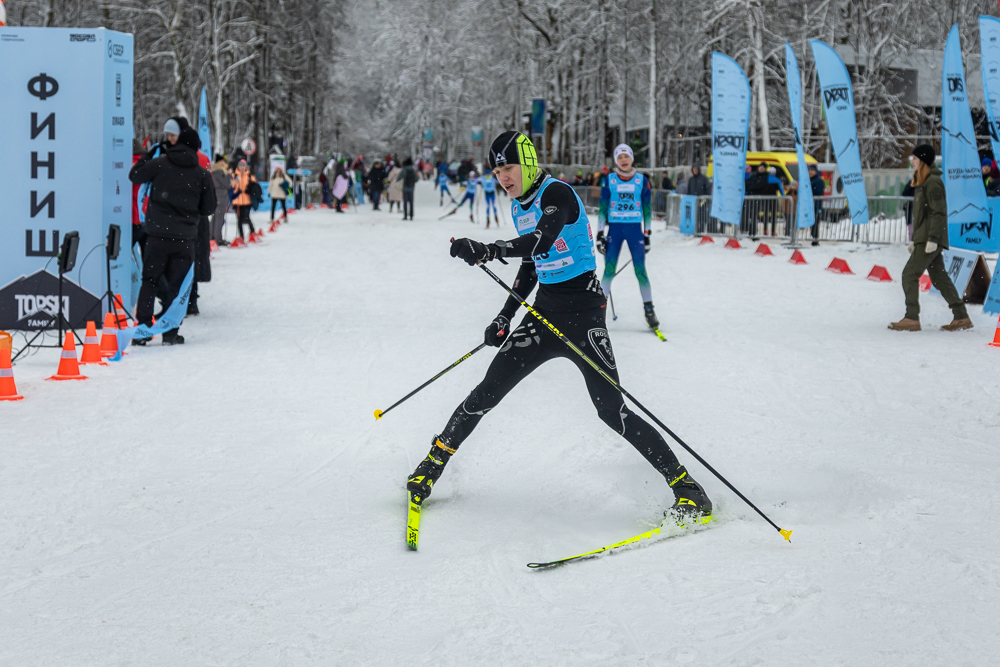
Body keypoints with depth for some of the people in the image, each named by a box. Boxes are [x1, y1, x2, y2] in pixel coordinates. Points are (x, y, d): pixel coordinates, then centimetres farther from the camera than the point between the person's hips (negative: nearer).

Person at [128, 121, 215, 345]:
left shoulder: (159, 164, -2)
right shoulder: (202, 174, 0)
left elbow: (135, 175, 11)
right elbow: (209, 208, 7)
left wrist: (149, 154, 24)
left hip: (157, 235, 0)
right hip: (185, 237, 0)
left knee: (149, 280, 10)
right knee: (178, 285, 8)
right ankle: (170, 333, 4)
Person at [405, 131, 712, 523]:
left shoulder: (557, 195, -15)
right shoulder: (519, 206, 11)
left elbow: (540, 242, -34)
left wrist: (486, 251, -46)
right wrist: (504, 317, 18)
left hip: (583, 312, -7)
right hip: (544, 311, 7)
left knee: (612, 409, -14)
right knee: (489, 391, 1)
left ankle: (686, 486, -8)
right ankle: (435, 462, 16)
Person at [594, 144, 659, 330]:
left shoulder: (642, 181, 6)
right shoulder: (609, 180, 5)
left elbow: (647, 209, 10)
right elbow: (602, 208, 6)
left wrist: (647, 234, 7)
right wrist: (600, 234, 0)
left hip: (635, 229, 0)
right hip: (614, 229, 0)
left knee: (640, 270, -6)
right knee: (609, 270, -5)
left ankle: (649, 309, 0)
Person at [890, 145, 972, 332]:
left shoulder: (933, 182, -13)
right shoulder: (922, 182, 18)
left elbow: (939, 212, -19)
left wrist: (932, 238, -24)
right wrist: (914, 239, 23)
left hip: (930, 240, -10)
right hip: (923, 239, 10)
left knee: (910, 274, -11)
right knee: (939, 277, 10)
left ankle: (912, 318, -11)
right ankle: (962, 317, 11)